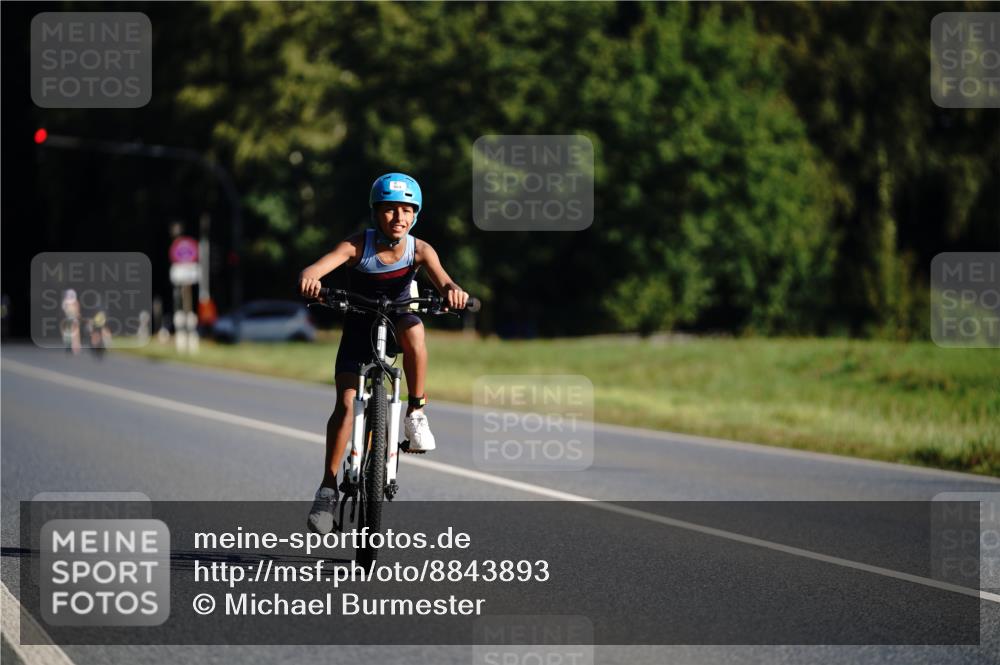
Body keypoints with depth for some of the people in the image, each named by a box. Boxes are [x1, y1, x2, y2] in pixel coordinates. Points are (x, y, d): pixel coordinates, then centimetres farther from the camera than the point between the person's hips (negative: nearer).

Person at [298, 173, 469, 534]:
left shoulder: (419, 250, -18)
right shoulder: (358, 246, -21)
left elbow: (442, 279, -34)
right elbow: (320, 266, -35)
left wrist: (453, 291, -58)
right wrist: (308, 277, -60)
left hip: (397, 322, 1)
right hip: (359, 329, -1)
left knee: (413, 329, -35)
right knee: (345, 403, -15)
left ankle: (416, 412, -18)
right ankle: (328, 487, -8)